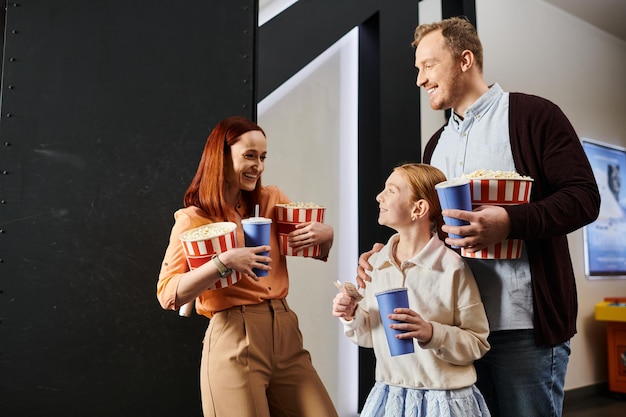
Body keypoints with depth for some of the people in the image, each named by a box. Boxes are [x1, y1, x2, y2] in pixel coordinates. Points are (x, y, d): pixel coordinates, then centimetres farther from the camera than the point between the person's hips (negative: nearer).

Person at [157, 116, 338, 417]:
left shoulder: (272, 201, 8)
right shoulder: (193, 219, -4)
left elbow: (321, 251, 18)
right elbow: (168, 294, -13)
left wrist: (326, 233, -6)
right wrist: (224, 262, -25)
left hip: (285, 334, 5)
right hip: (233, 340, -4)